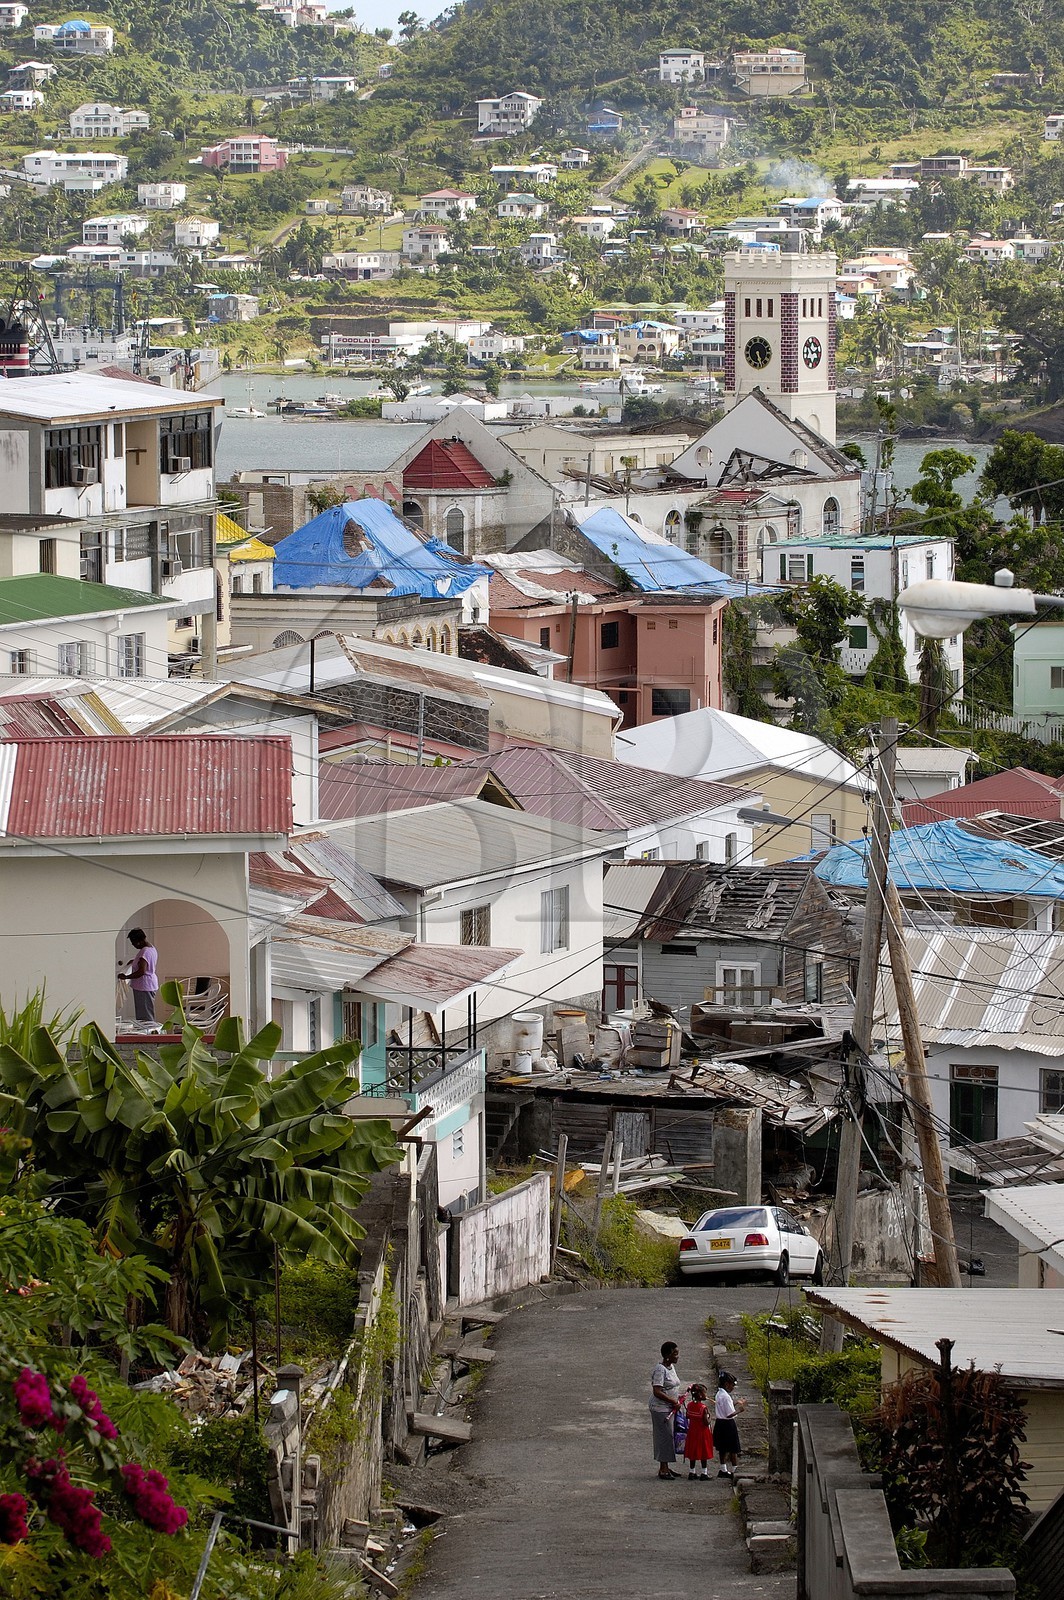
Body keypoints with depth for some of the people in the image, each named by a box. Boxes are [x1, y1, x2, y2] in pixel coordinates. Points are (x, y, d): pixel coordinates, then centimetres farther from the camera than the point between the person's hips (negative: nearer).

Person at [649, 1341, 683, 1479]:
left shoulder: (671, 1367, 11)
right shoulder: (660, 1370, -19)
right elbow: (657, 1392, -25)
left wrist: (677, 1400, 8)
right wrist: (674, 1402, -20)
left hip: (669, 1408, 10)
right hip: (660, 1409, -10)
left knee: (669, 1436, 13)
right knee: (665, 1436, -6)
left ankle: (665, 1467, 22)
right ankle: (662, 1469, -1)